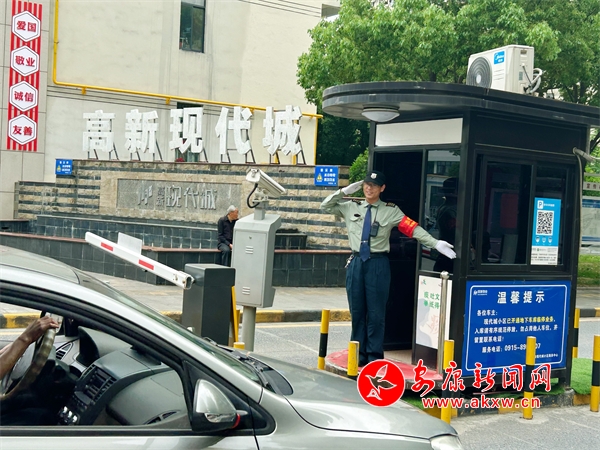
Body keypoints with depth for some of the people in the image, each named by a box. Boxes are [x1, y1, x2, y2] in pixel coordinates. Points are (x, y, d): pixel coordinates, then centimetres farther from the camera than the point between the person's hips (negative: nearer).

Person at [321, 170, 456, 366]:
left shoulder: (391, 211, 1)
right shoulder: (351, 207, 9)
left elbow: (414, 229, -5)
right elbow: (325, 205, 13)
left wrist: (436, 243, -15)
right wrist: (345, 191, 1)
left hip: (378, 264, -3)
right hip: (356, 262, 3)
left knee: (376, 312, 0)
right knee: (356, 311, 9)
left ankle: (374, 356, 10)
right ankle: (359, 354, 19)